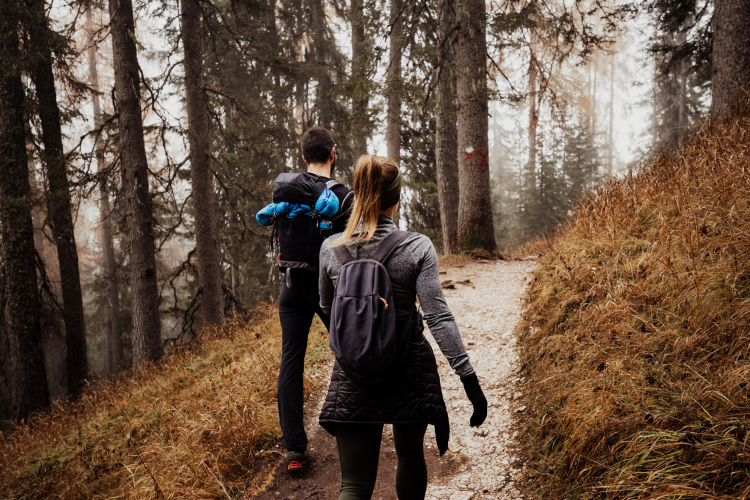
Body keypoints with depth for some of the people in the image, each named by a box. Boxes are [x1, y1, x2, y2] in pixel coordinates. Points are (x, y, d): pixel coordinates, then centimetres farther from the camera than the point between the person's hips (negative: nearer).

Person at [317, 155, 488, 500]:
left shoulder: (330, 248, -3)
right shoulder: (417, 247, -10)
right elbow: (438, 316, -15)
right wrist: (469, 379, -12)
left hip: (353, 377, 1)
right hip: (411, 374, -1)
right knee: (410, 453, 26)